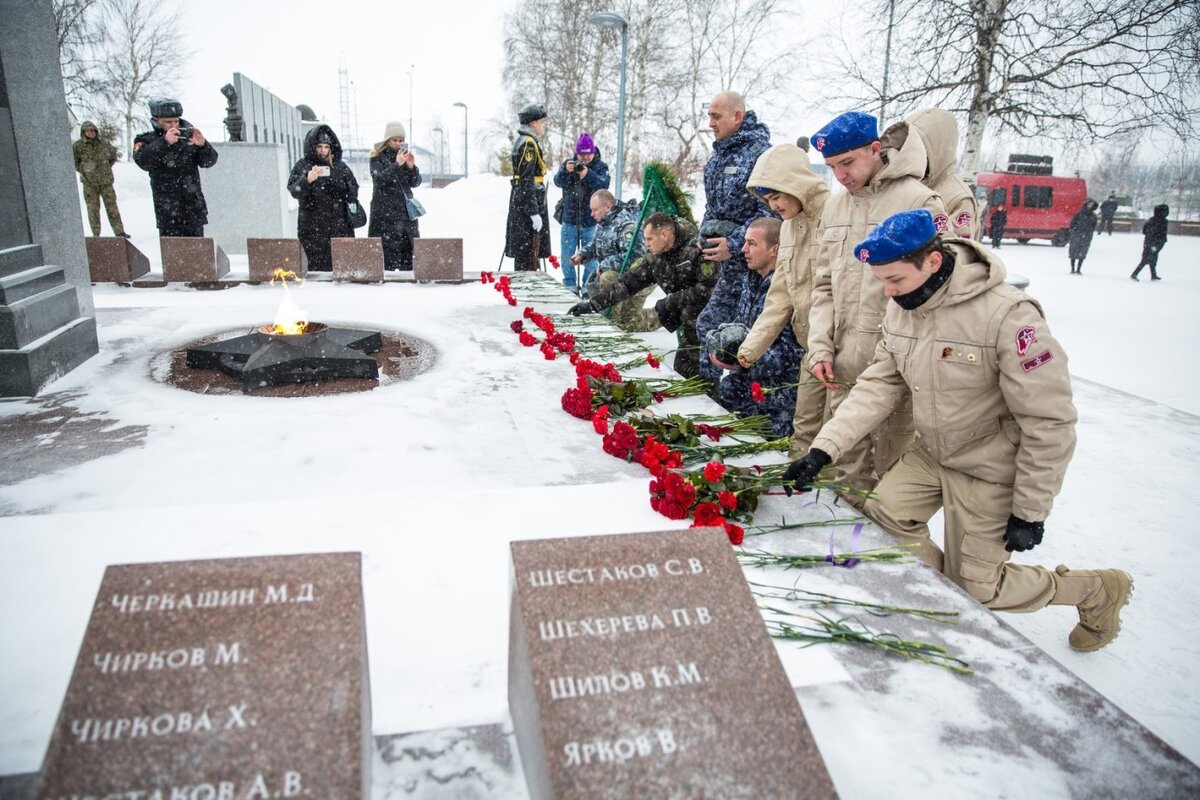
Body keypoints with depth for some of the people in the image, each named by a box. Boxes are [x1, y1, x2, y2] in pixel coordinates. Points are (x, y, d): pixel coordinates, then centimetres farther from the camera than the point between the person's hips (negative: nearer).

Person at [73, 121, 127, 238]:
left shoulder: (104, 144, 2)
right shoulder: (78, 146, -4)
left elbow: (113, 156, 18)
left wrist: (107, 167, 10)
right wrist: (82, 169, -2)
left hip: (106, 181, 1)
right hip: (89, 183, -1)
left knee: (112, 206, 3)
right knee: (93, 208, 1)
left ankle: (119, 231, 7)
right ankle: (96, 233, 7)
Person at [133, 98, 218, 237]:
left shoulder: (188, 137, 6)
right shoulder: (147, 140, 0)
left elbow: (209, 161, 1)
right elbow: (142, 161, -19)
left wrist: (202, 145, -20)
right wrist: (164, 142, -31)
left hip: (195, 210, 3)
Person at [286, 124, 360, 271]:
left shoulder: (340, 166, 11)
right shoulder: (302, 166, 4)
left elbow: (353, 190, 15)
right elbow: (293, 190, -7)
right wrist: (307, 180, -26)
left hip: (340, 226, 2)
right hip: (313, 227, -2)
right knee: (318, 265, -6)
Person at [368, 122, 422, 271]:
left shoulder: (406, 155, 13)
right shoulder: (377, 157, 2)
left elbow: (416, 183, 9)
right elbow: (379, 180, -13)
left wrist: (411, 166, -9)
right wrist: (397, 164, -22)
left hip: (406, 211, 4)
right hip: (384, 212, -4)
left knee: (409, 253, 2)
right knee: (386, 253, -10)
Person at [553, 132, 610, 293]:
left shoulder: (601, 167, 0)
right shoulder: (568, 163, 4)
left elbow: (603, 185, -16)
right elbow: (558, 182, -9)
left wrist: (587, 174, -31)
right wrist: (565, 170, -29)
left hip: (591, 221, -2)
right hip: (569, 219, 2)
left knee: (590, 256, 3)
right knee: (567, 256, 7)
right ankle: (569, 284, 21)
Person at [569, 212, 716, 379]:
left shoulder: (696, 248, -22)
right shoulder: (655, 259, 0)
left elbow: (709, 288, -29)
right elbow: (627, 282, 1)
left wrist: (671, 302, -23)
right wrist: (591, 304, -4)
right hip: (688, 316, 7)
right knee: (682, 366, 1)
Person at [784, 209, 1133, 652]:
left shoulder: (1008, 315, -29)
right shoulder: (902, 307, -7)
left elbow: (1049, 422, -23)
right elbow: (878, 385, -6)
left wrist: (1029, 512, -17)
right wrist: (822, 449, -18)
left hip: (989, 470, -6)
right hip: (932, 454, 7)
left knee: (975, 590, 2)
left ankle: (1097, 589, 26)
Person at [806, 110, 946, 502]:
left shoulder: (919, 201, -5)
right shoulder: (834, 206, 15)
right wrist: (820, 348, 5)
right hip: (843, 360, 6)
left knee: (893, 460, 2)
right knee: (845, 457, 12)